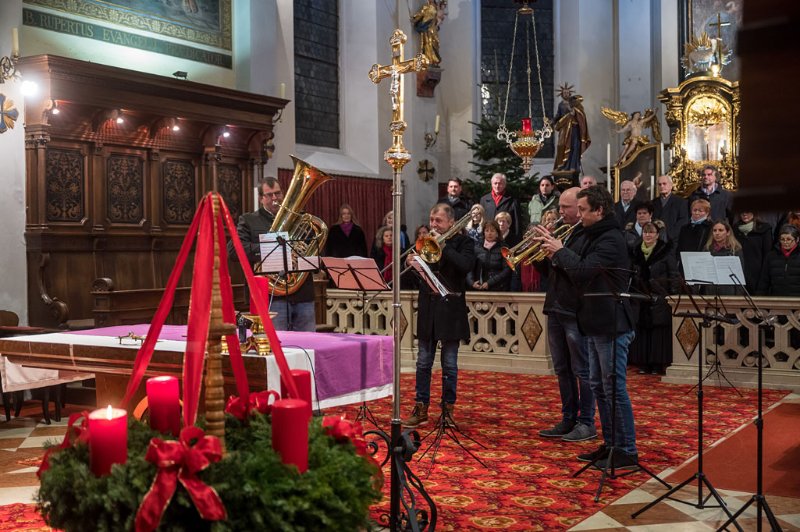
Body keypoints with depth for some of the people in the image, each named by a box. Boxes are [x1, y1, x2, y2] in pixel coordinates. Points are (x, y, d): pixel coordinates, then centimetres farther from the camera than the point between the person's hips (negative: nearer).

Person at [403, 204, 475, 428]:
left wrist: (443, 246, -20)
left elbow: (466, 265, -20)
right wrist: (411, 263, -13)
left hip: (450, 309, -4)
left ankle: (448, 409, 15)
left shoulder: (463, 242, -2)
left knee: (449, 363, 4)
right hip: (428, 307, 4)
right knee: (423, 362, 7)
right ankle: (421, 408, 14)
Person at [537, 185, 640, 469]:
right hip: (596, 324, 10)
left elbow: (582, 272, -27)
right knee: (599, 386, 15)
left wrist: (560, 251, -14)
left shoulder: (611, 240, -17)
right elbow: (577, 269, 14)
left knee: (615, 388, -5)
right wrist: (555, 253, -1)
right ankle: (610, 444, 25)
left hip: (611, 325, -10)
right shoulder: (593, 237, 15)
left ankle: (627, 452, 3)